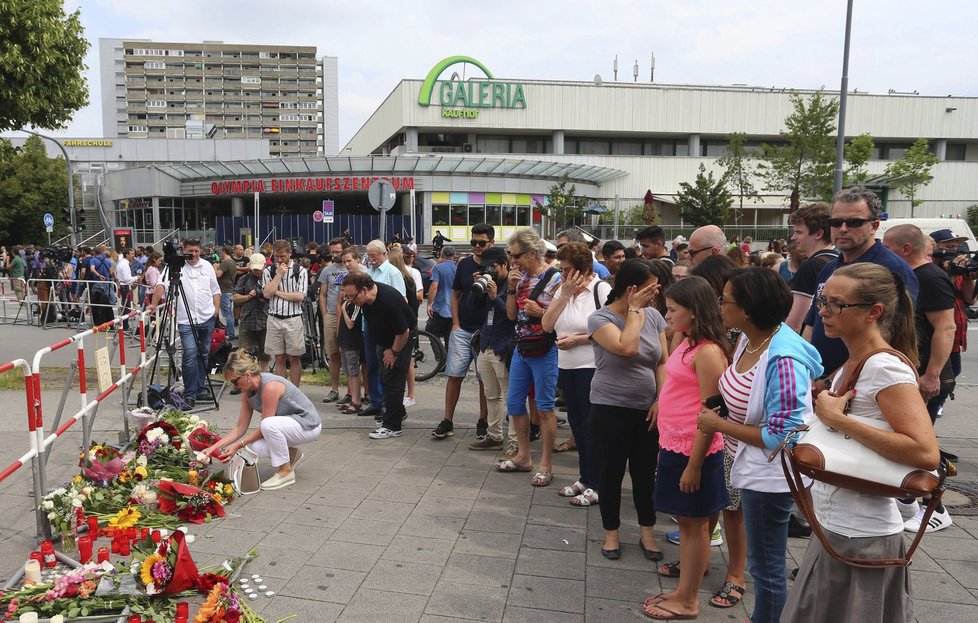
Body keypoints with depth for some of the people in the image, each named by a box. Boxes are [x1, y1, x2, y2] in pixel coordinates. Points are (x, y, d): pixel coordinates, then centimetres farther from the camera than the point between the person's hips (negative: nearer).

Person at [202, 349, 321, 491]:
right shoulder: (248, 391, -3)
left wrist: (238, 445, -20)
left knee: (269, 424, -35)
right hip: (287, 424, 8)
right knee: (258, 448, -20)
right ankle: (291, 453, 12)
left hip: (308, 424, -8)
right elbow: (240, 427, 1)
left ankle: (286, 472, -15)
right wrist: (214, 447, -6)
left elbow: (265, 427, -23)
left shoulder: (270, 386, -28)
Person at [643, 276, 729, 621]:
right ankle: (692, 566, 38)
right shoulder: (688, 343, 7)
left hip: (692, 450, -8)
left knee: (694, 523, 5)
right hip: (674, 444, 8)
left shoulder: (708, 352, -21)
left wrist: (694, 465, -19)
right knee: (686, 519, 21)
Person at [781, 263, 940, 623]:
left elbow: (926, 454, -31)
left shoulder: (887, 368, -20)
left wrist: (836, 418, -27)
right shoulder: (850, 366, 7)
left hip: (862, 538, -9)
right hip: (834, 528, 9)